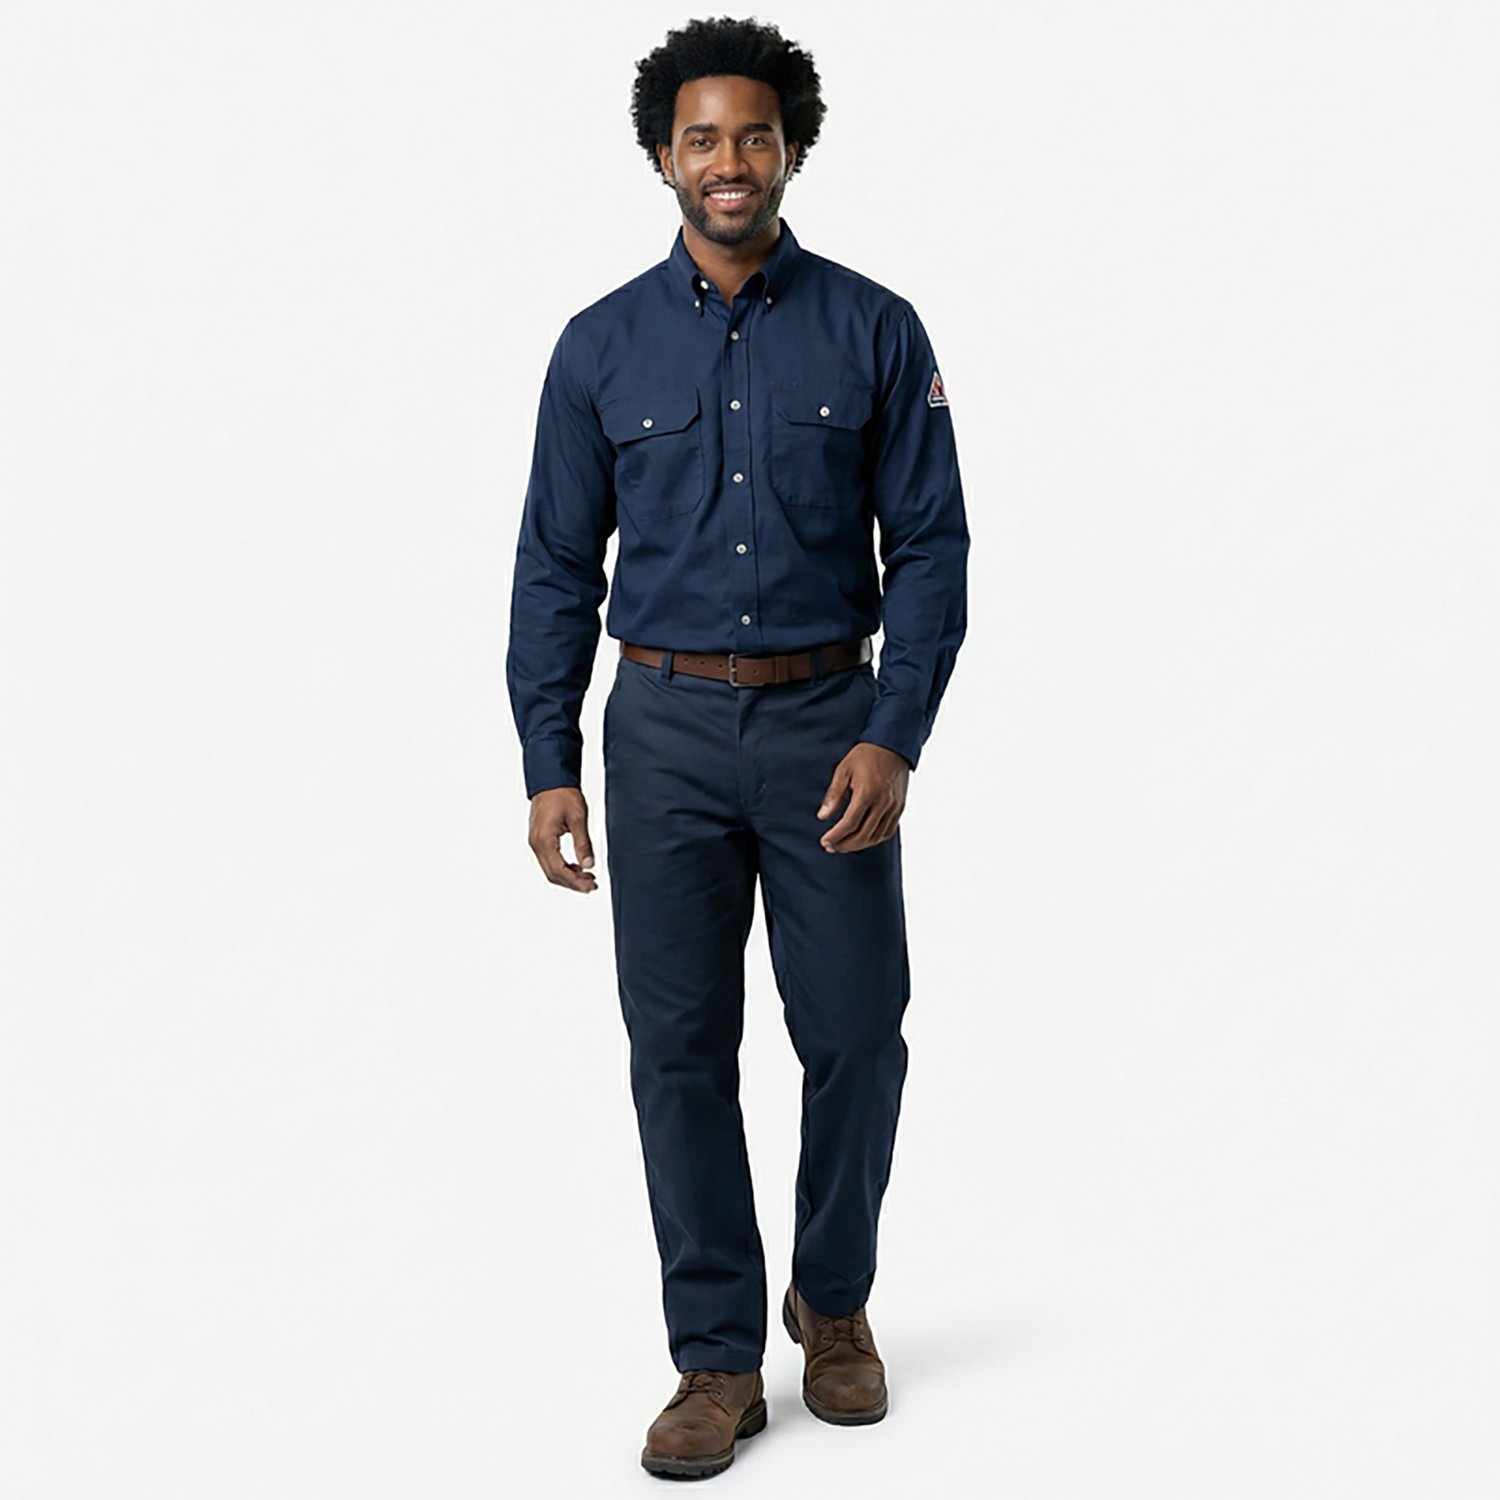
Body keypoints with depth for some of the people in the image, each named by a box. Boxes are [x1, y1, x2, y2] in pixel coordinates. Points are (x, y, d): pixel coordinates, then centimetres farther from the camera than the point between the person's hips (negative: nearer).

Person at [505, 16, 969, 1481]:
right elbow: (557, 565, 5)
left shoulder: (873, 332, 0)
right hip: (665, 727, 1)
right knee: (680, 1048, 3)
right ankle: (717, 1356, 15)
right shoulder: (604, 346, 3)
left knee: (856, 1034, 3)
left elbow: (929, 546, -1)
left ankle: (835, 1300, 28)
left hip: (826, 721, -1)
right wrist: (548, 765, -1)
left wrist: (893, 738, -12)